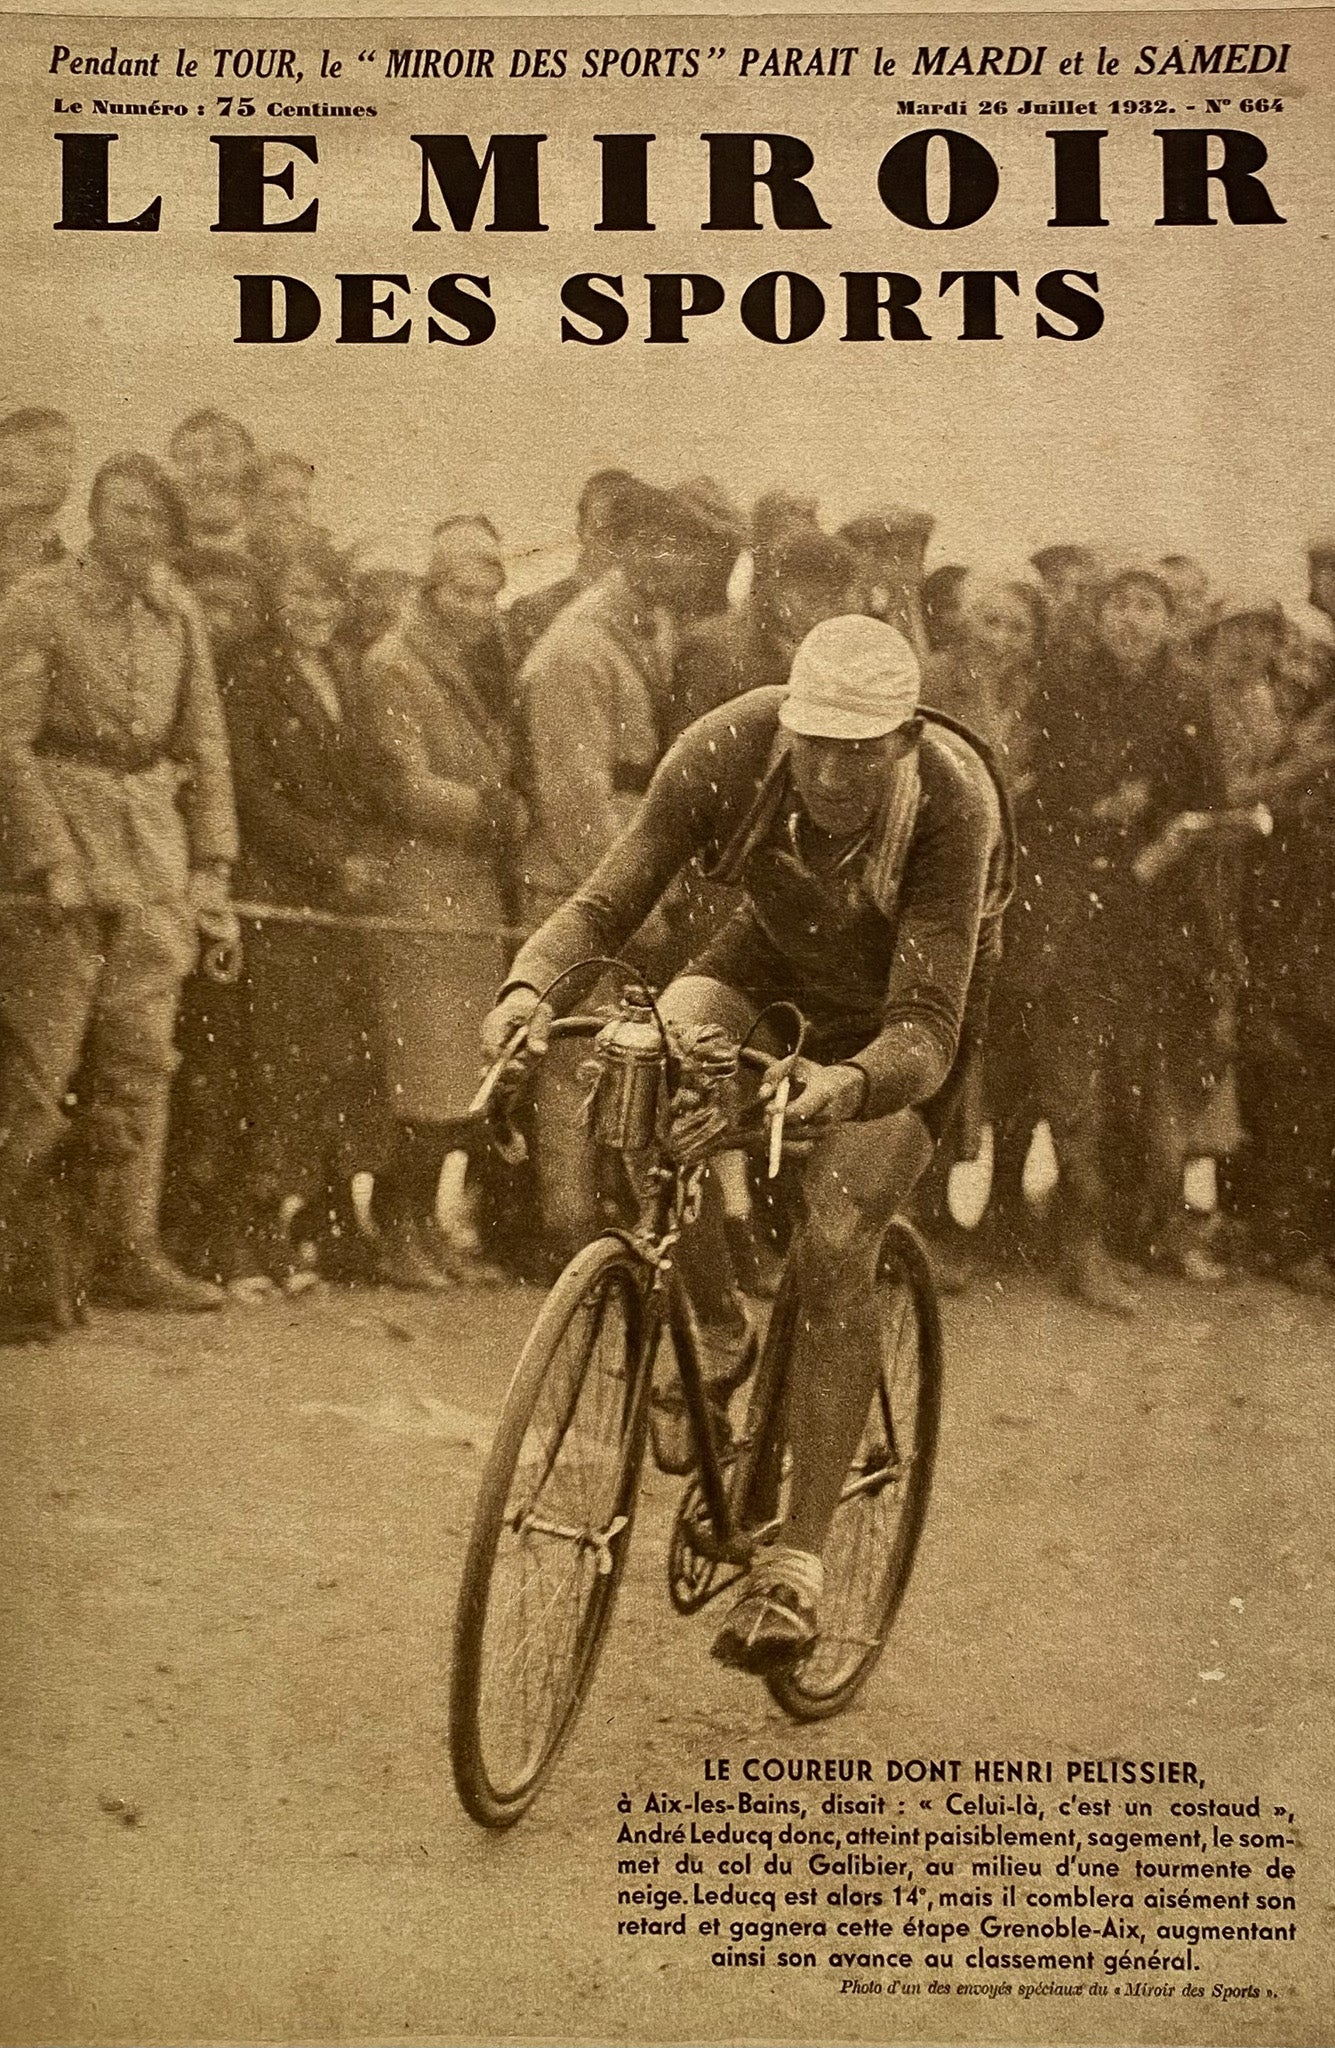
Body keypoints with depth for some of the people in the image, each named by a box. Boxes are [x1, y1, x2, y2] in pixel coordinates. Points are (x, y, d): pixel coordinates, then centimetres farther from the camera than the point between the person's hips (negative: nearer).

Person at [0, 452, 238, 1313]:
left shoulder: (179, 611, 11)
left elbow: (205, 743, 14)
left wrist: (211, 864, 8)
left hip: (155, 845, 5)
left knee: (143, 1062, 5)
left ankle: (134, 1250, 10)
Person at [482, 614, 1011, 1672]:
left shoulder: (952, 804, -38)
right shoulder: (729, 748, -31)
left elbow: (924, 1031, -40)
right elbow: (606, 900, -27)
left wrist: (850, 1084, -62)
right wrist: (530, 984, -48)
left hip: (913, 984, -3)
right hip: (777, 945, 3)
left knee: (834, 1251, -17)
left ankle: (799, 1559, -7)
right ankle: (717, 1336, -2)